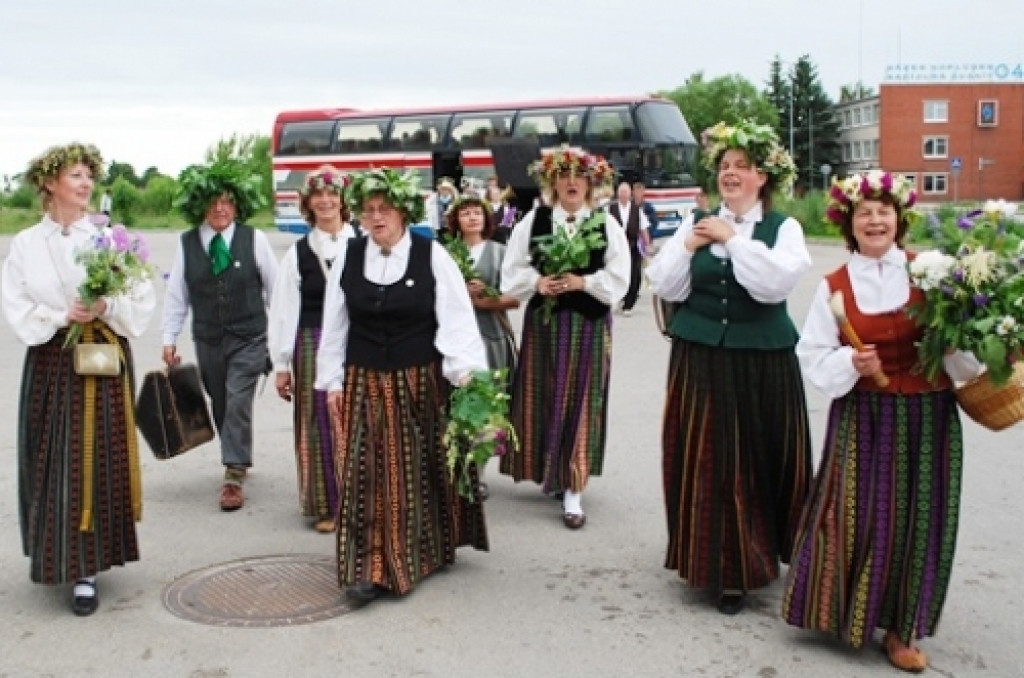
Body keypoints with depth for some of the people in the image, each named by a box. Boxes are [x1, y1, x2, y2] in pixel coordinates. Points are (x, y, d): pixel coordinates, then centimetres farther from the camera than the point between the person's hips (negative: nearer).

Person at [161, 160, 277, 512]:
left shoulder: (254, 239, -7)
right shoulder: (187, 243, -1)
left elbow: (275, 288, -1)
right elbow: (176, 294, 4)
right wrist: (169, 338, 2)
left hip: (248, 339, -3)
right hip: (207, 340, 3)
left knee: (238, 402, -11)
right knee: (221, 404, 12)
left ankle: (233, 477, -6)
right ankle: (237, 461, 31)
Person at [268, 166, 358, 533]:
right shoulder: (298, 253, 4)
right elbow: (283, 311, 4)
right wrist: (281, 364, 2)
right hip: (312, 347, 1)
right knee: (320, 426, 5)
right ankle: (326, 505, 17)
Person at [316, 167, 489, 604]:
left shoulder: (432, 256, -6)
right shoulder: (347, 256, 2)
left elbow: (457, 318, -9)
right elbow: (334, 325, 7)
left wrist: (466, 372, -20)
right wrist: (332, 381, 7)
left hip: (420, 383, -1)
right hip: (364, 384, 2)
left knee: (419, 471, 9)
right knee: (364, 473, -2)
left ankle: (426, 553, 28)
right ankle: (368, 567, 3)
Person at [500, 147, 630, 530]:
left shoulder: (607, 225, -1)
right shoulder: (533, 220, 3)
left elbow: (618, 279, -5)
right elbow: (512, 271, 2)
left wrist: (582, 282, -17)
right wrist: (537, 282, -15)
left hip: (589, 324, -1)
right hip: (543, 320, 2)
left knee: (580, 402, -1)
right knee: (543, 398, 7)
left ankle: (573, 491, 3)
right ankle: (551, 472, 26)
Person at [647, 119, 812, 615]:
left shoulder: (783, 228, 0)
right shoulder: (695, 223, 8)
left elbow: (776, 283, -19)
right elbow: (664, 286, 3)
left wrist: (733, 238, -14)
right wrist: (688, 247, -9)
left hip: (760, 363, -2)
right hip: (700, 360, 2)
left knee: (755, 461, 3)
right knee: (704, 460, 6)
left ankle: (742, 569, 16)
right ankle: (711, 561, 20)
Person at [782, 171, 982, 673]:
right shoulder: (834, 286, 0)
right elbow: (812, 356, -1)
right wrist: (850, 363, -18)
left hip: (927, 415, 1)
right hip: (862, 418, -1)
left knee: (919, 517, 6)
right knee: (858, 514, -1)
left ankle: (901, 628, 22)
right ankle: (846, 611, 22)